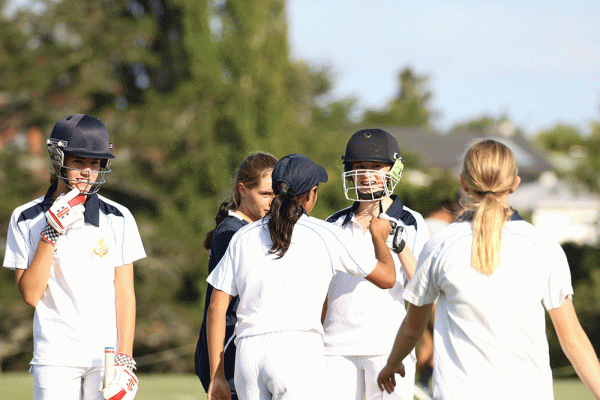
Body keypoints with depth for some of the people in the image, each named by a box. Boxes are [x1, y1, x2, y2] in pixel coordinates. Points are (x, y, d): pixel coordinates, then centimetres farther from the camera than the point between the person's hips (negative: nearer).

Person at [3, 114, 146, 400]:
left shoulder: (118, 220, 5)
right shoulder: (26, 220, 4)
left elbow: (125, 294, 3)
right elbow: (30, 294, -3)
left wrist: (124, 360, -6)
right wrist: (51, 233, -10)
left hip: (107, 354, 0)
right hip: (54, 355, 0)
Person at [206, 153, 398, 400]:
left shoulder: (243, 238, 14)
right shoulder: (324, 235, 5)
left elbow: (216, 307, 10)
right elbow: (387, 278, 12)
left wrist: (216, 377, 13)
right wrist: (379, 236, 33)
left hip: (246, 354, 5)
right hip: (297, 351, -4)